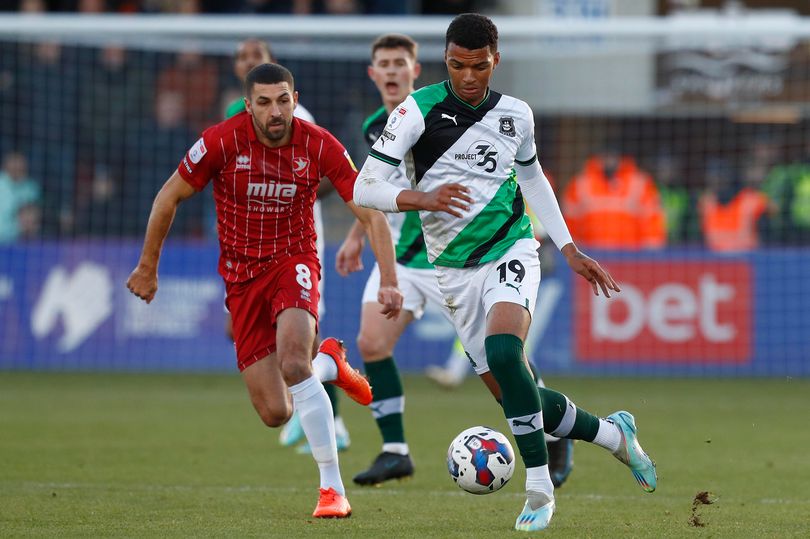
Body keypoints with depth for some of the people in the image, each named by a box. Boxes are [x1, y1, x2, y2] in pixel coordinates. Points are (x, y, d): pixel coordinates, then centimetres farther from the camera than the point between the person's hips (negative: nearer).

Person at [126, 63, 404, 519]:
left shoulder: (319, 146, -14)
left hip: (294, 262, -1)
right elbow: (169, 198, -1)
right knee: (275, 412, -5)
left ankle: (334, 489, -23)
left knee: (292, 363, -32)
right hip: (242, 274, 1)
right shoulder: (223, 141, -15)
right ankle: (328, 364, 32)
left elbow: (371, 212, -8)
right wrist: (148, 268, 6)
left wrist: (389, 281, -18)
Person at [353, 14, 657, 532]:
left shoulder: (515, 114, 3)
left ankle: (539, 487, -23)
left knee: (502, 352, -30)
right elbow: (364, 188, -10)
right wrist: (421, 199, -27)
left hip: (512, 253, -1)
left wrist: (570, 249, 21)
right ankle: (614, 433, 25)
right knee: (516, 397, 0)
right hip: (455, 270, 1)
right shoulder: (419, 110, -7)